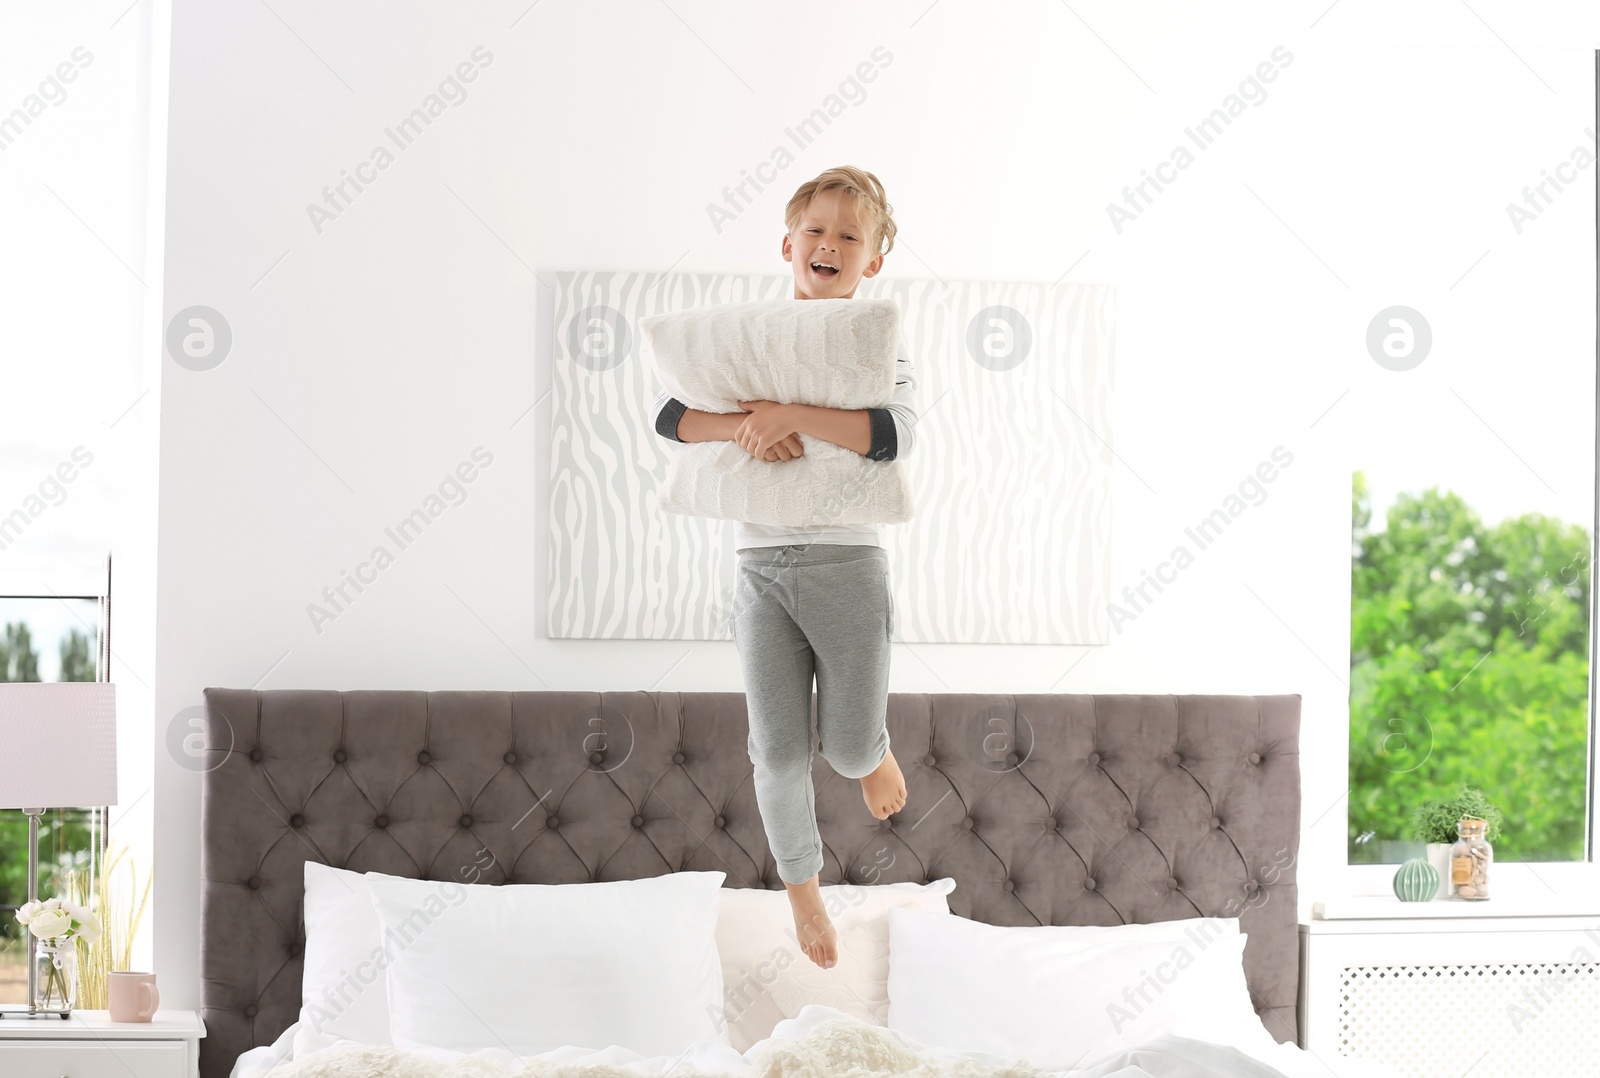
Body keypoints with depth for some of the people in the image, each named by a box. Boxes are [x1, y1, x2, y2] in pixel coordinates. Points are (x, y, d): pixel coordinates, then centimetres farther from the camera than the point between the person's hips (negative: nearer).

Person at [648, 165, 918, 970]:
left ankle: (873, 748, 35)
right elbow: (665, 411, -4)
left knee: (848, 748, -3)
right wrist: (741, 427, -21)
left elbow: (895, 435, -19)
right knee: (780, 753, 0)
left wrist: (791, 413, -27)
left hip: (848, 564, -1)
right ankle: (802, 890, 21)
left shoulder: (881, 350, 1)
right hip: (762, 566, 1)